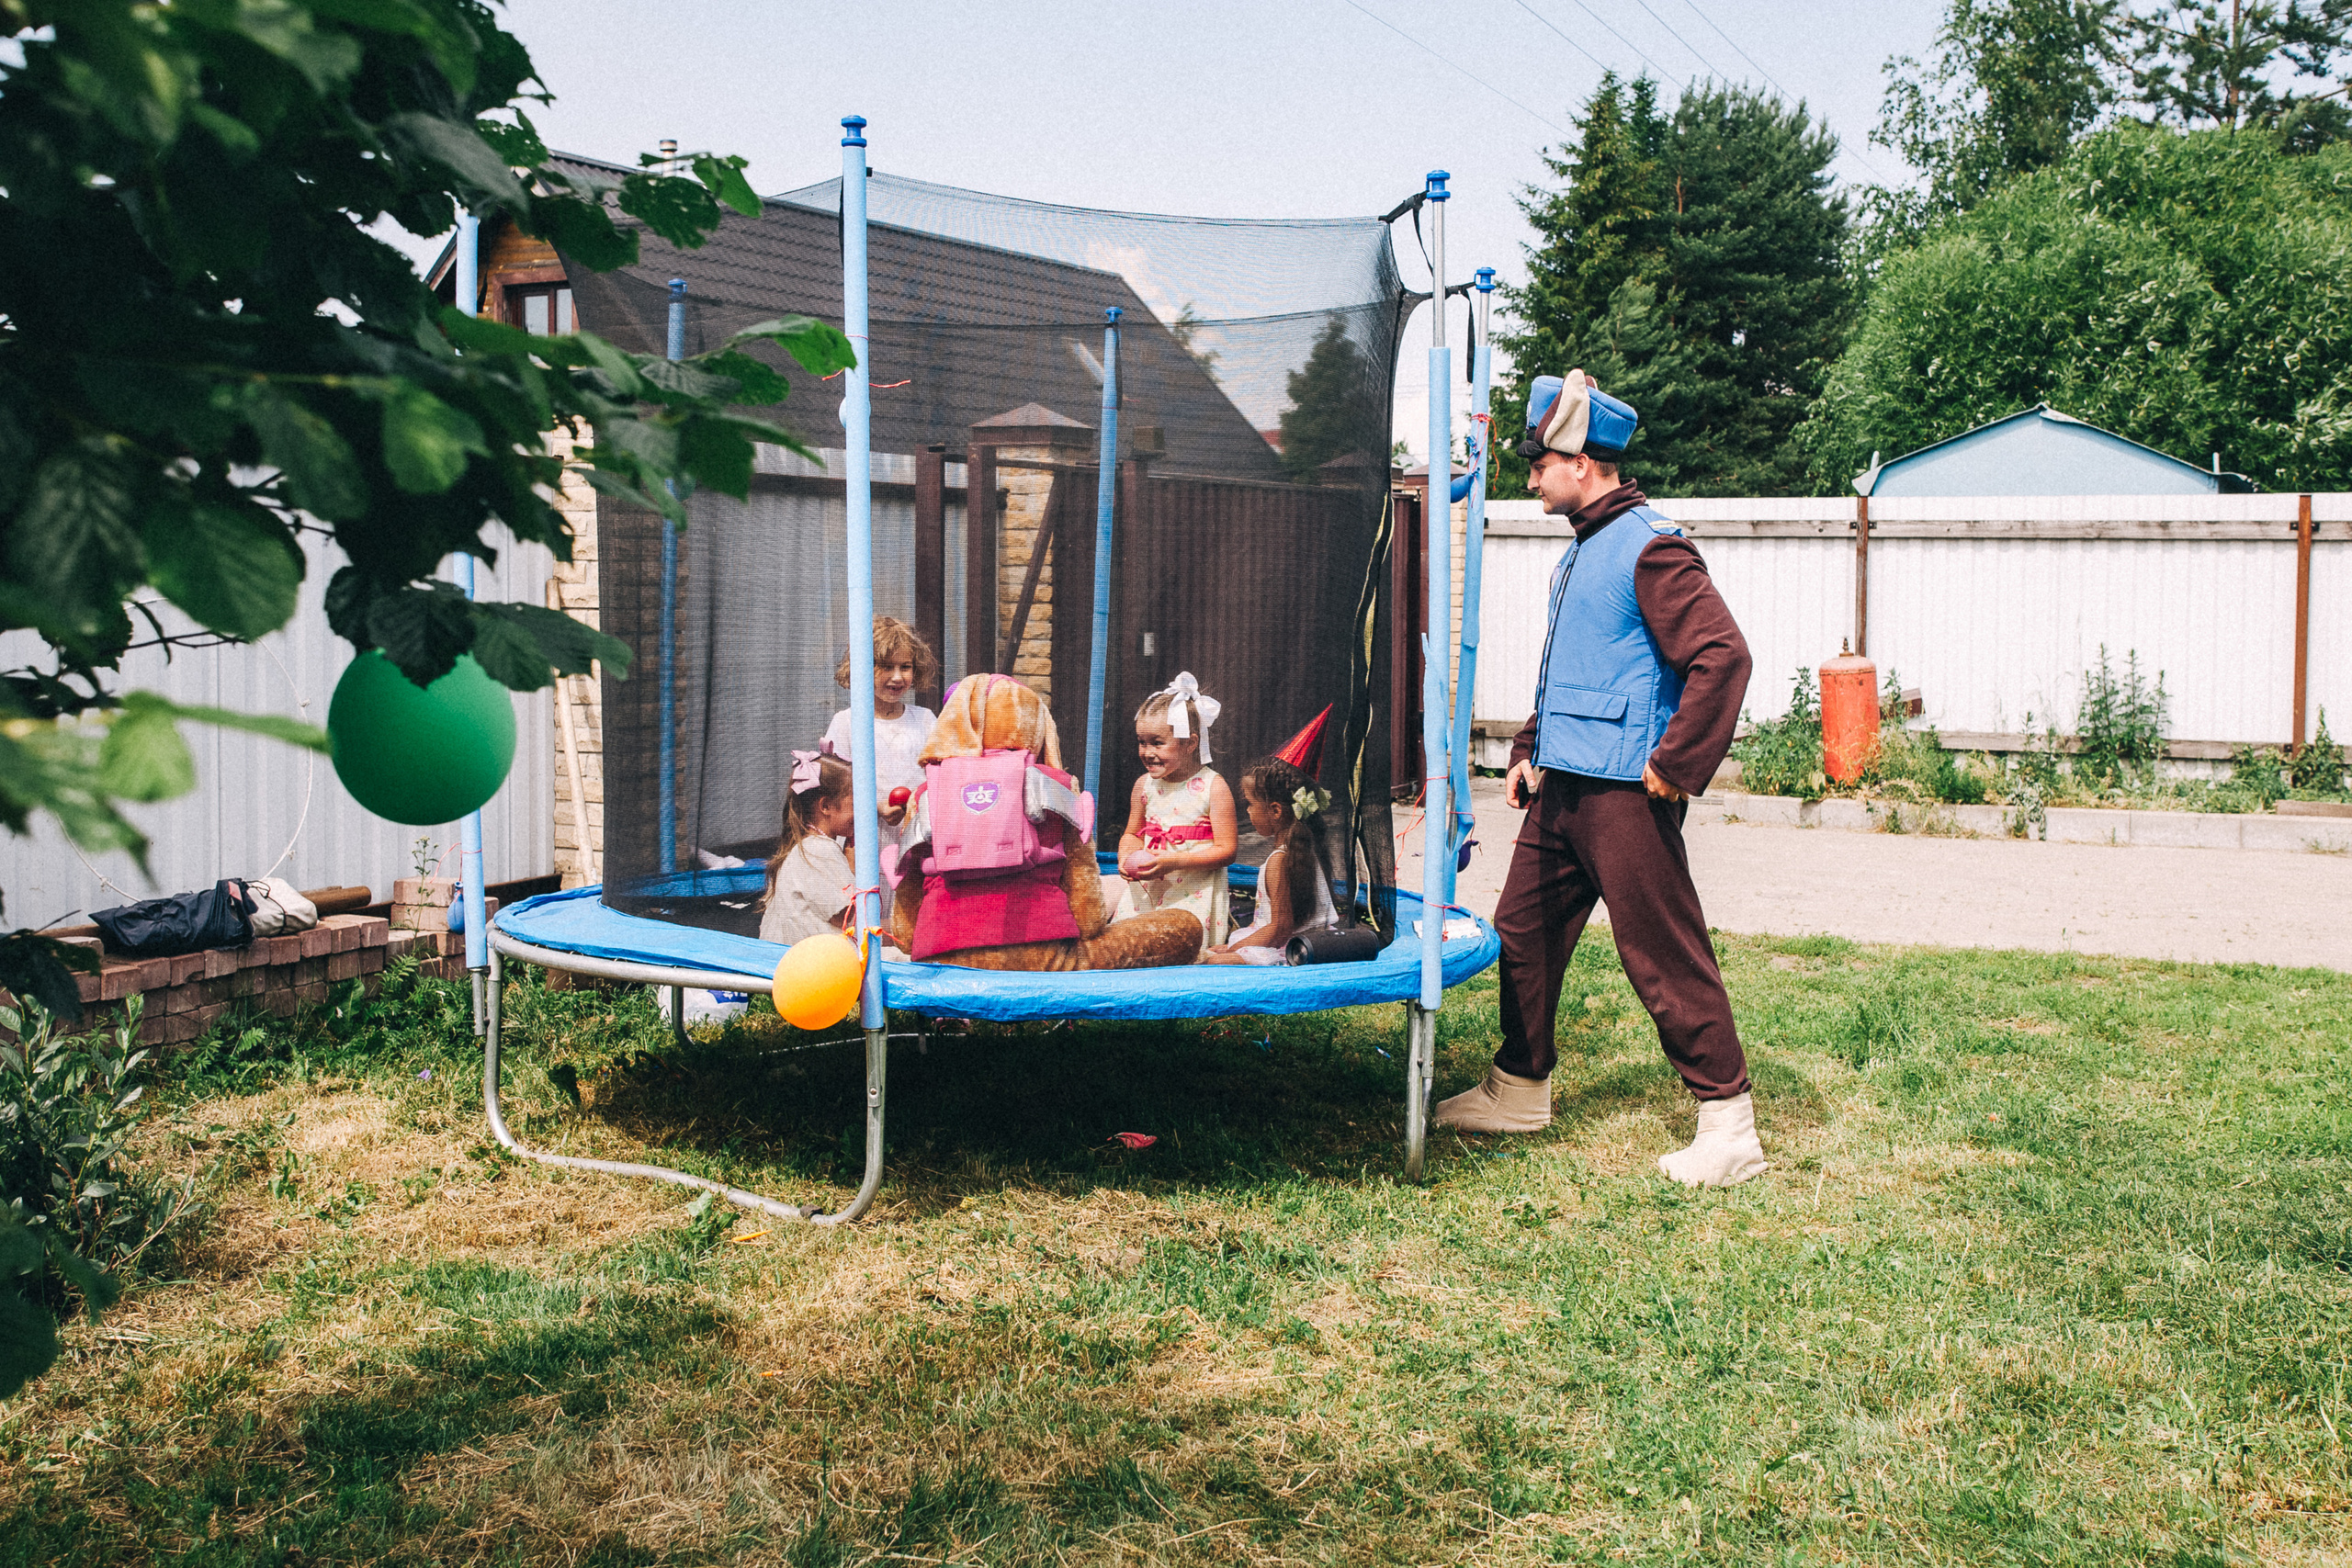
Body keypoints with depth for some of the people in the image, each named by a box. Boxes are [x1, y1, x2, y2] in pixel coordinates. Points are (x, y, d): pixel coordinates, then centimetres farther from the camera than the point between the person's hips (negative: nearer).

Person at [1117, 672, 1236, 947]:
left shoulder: (1213, 787, -10)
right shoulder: (1144, 785, 6)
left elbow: (1227, 850, -11)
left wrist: (1175, 861, -21)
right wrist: (1126, 858, -4)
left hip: (1194, 892, -5)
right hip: (1147, 890, 5)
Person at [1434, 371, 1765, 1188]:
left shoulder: (1650, 548, -14)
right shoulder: (1581, 550, 17)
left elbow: (1723, 656, -22)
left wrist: (1676, 765, -21)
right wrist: (1528, 750, 22)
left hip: (1624, 792, -10)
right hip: (1563, 784, 10)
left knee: (1663, 952, -6)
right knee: (1522, 928, 14)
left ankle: (1728, 1123, 2)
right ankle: (1520, 1090, 28)